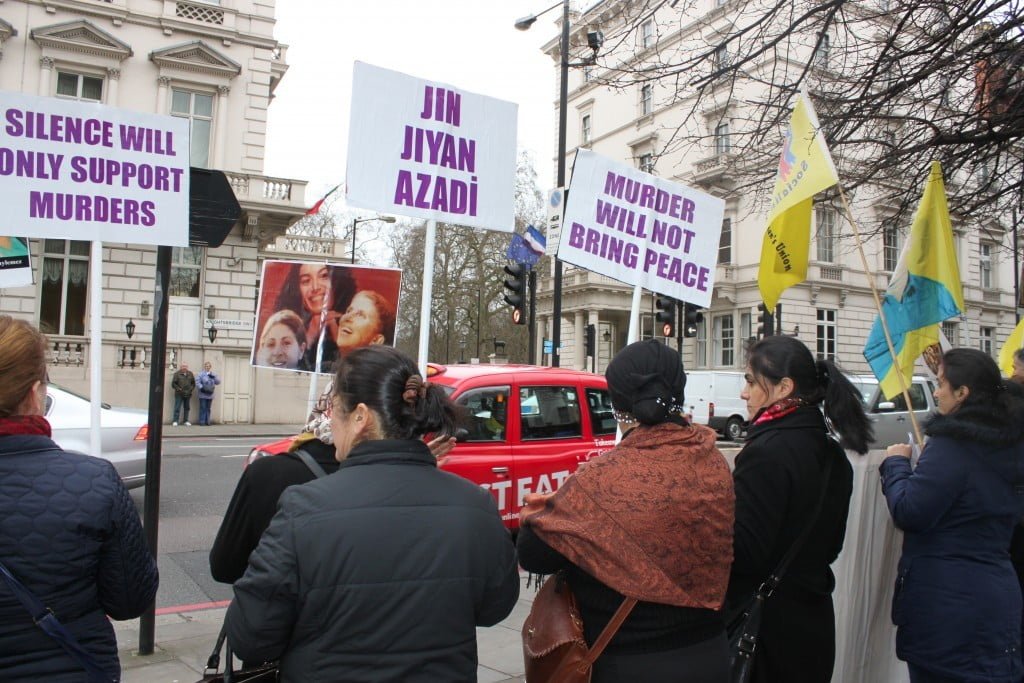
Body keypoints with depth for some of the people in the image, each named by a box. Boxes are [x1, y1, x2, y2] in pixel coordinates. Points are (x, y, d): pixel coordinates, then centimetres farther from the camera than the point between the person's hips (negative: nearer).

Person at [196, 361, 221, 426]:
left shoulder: (213, 374, 12)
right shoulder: (201, 374, -3)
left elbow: (218, 382, 3)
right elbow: (197, 382, -10)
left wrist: (213, 376, -11)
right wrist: (202, 388, -19)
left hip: (210, 395, 4)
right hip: (203, 395, -4)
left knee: (208, 409, 9)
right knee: (203, 408, -4)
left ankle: (207, 422, 13)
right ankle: (202, 422, -1)